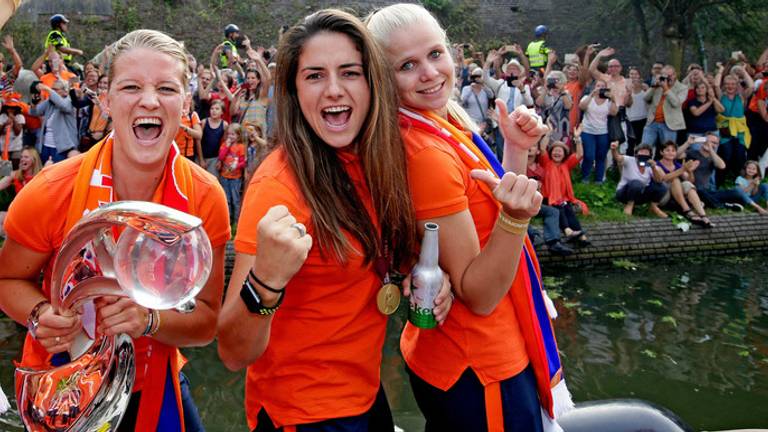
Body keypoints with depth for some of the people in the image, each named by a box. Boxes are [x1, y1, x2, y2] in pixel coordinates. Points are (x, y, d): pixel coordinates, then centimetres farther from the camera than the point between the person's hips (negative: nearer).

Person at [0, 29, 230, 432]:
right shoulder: (51, 192, -21)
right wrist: (41, 315, -24)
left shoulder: (206, 198, -18)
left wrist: (149, 319, -31)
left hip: (155, 387, 1)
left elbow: (206, 321, -12)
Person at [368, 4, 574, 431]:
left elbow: (488, 211, 11)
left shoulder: (448, 123, 2)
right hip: (478, 370, -9)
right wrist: (516, 217, -36)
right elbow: (479, 295, -23)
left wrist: (516, 150, 0)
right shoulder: (425, 153, -25)